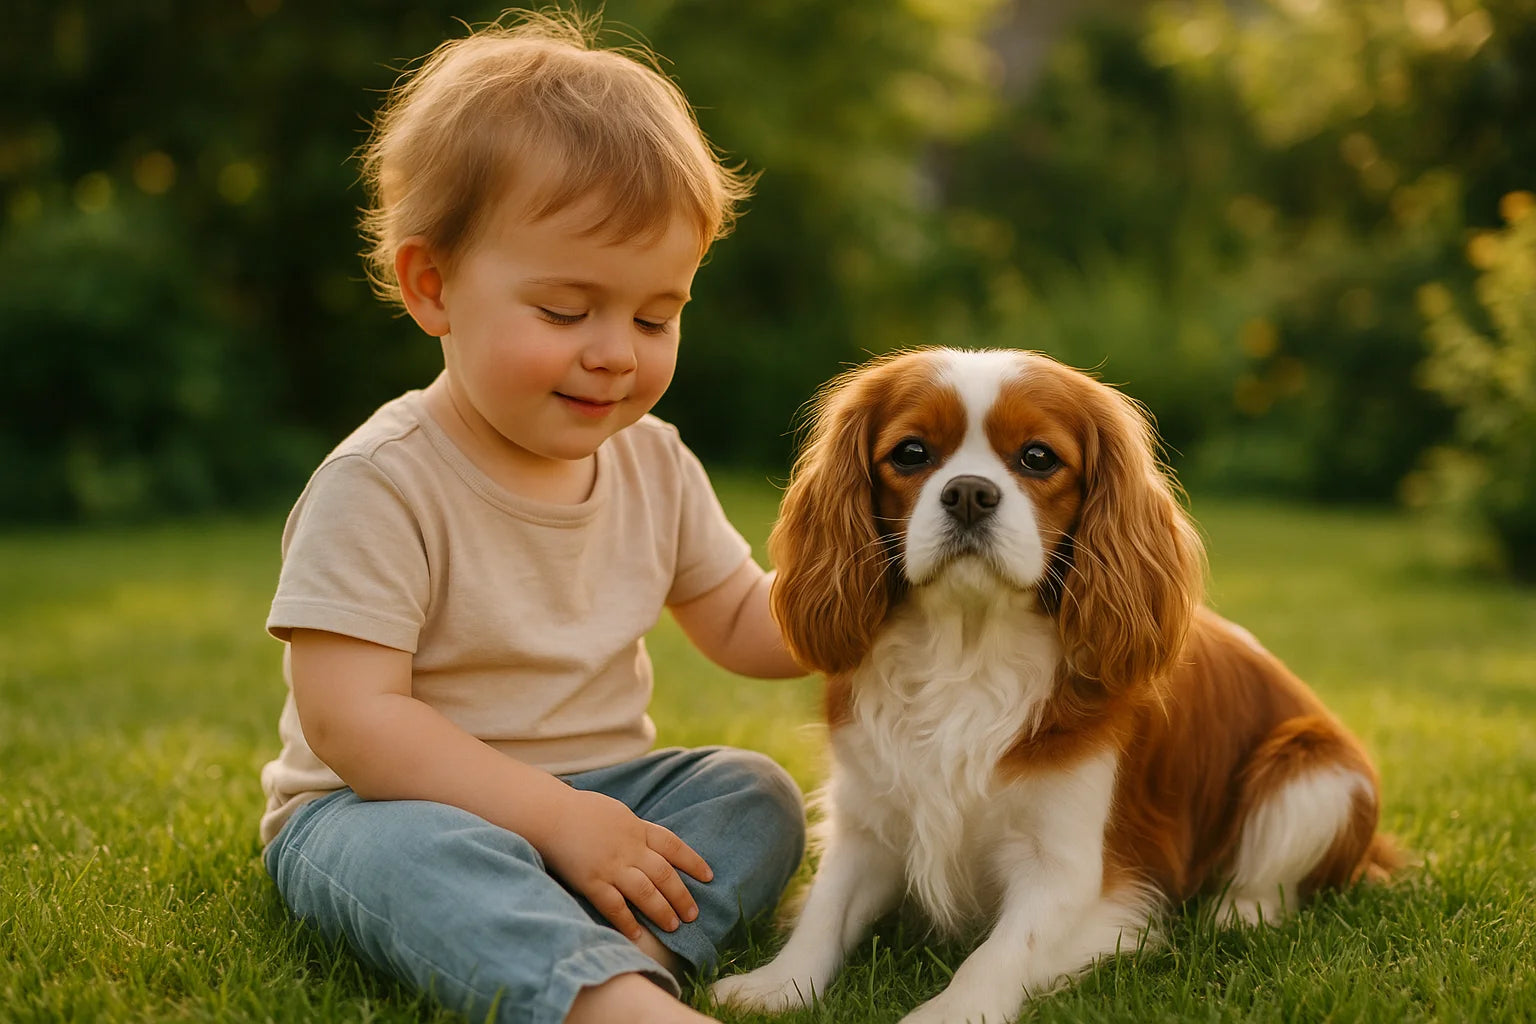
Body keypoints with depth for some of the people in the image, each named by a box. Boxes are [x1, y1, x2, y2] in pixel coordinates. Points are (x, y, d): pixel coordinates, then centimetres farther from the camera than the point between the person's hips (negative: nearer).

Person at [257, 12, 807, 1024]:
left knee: (755, 792, -13)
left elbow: (743, 625, 14)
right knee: (423, 847, -37)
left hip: (598, 794, 7)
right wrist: (555, 817, -28)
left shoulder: (653, 465, 3)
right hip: (381, 805, -6)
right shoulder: (381, 484, -18)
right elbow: (351, 717, -23)